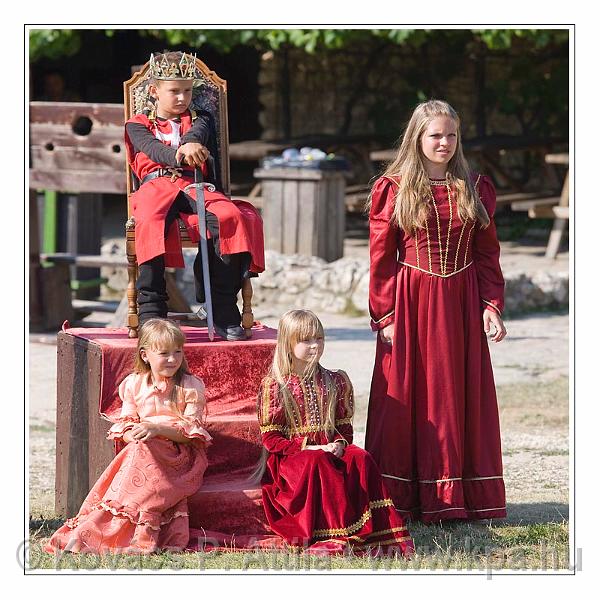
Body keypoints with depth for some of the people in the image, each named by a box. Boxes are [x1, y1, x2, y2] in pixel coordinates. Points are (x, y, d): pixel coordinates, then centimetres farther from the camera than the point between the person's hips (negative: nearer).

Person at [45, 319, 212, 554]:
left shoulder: (191, 387, 1)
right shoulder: (134, 385, 11)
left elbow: (191, 431, -6)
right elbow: (125, 423, 9)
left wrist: (157, 428, -22)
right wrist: (131, 434, -16)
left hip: (181, 456, -3)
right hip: (143, 451, 3)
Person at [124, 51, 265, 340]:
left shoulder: (200, 119, 26)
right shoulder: (138, 125, 19)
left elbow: (199, 132, 0)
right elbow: (153, 149, -4)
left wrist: (191, 144, -28)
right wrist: (181, 155, -28)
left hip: (195, 186, 2)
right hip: (156, 185, -2)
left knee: (230, 217, -32)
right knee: (151, 222, -39)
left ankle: (223, 311, -29)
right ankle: (151, 311, -38)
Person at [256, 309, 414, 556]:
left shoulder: (334, 382, 13)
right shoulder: (274, 385, -1)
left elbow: (345, 425, 14)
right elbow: (271, 438, -5)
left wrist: (339, 444, -10)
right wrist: (309, 448, -17)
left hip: (328, 450, 4)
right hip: (290, 457, -4)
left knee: (360, 458, -26)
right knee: (318, 463, -36)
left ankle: (374, 531, -33)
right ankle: (330, 534, -41)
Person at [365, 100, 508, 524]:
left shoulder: (476, 189, 8)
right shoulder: (393, 189, 0)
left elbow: (487, 254, 9)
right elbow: (381, 259, -1)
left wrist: (491, 306, 0)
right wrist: (385, 315, -6)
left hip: (461, 305, 3)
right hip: (410, 303, -3)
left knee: (462, 397, 4)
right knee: (408, 398, -1)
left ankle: (456, 497, 12)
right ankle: (406, 499, 5)